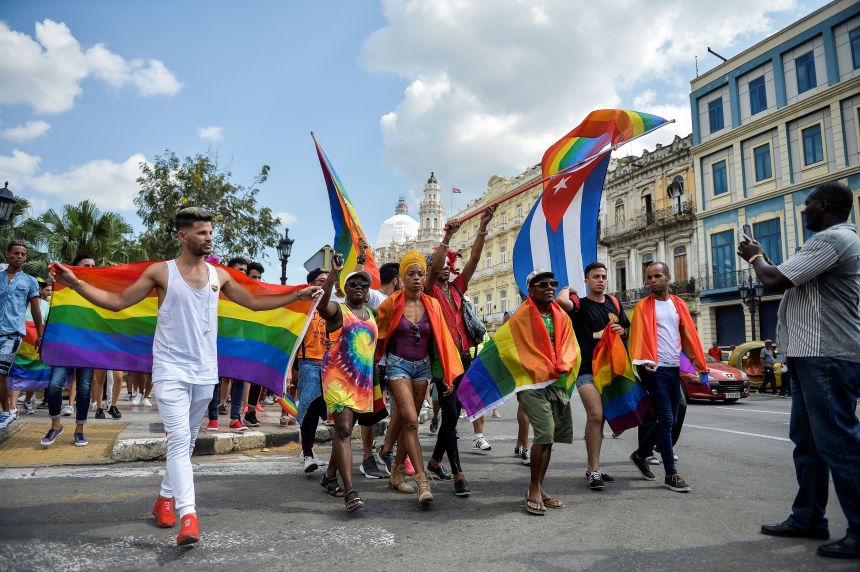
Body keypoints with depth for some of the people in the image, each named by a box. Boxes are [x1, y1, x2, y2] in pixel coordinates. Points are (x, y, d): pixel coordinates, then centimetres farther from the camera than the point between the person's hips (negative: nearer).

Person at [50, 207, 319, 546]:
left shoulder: (218, 275, 7)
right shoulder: (161, 272, -3)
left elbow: (255, 303, 15)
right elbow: (117, 302, 0)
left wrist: (296, 296, 12)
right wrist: (75, 283, -11)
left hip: (204, 372, 4)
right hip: (171, 370, -4)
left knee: (186, 442, 14)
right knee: (179, 441, -13)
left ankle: (166, 498, 33)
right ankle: (188, 516, -15)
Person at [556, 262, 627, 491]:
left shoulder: (613, 303, 13)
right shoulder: (581, 304, -5)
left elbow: (626, 329, 21)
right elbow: (562, 301, -29)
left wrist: (621, 331, -3)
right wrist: (567, 289, -6)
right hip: (586, 368, -6)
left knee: (598, 417, 13)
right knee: (595, 415, -19)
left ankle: (592, 467, 25)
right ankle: (594, 471, -12)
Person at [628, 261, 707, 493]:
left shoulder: (678, 304, 11)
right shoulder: (643, 307, -3)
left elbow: (688, 335, 10)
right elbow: (639, 336, -12)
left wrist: (696, 359, -1)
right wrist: (644, 361, -26)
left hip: (674, 369, 6)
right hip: (655, 370, -6)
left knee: (669, 420, 12)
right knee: (666, 420, -7)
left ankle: (641, 454, 31)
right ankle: (671, 475, 1)